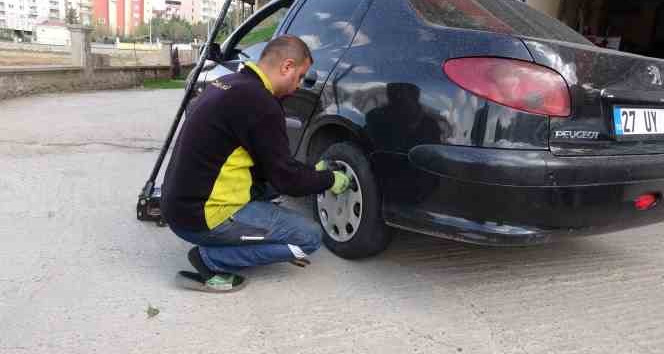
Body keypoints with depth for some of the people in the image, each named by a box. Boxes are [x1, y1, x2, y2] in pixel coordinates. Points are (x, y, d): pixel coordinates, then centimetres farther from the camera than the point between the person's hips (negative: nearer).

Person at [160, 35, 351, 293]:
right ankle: (210, 260, -6)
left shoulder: (228, 84, 10)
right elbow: (286, 179, -12)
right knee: (309, 236, -4)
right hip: (203, 216, -9)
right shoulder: (258, 102, -19)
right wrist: (328, 179, 5)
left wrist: (312, 172, 18)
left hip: (181, 202, 10)